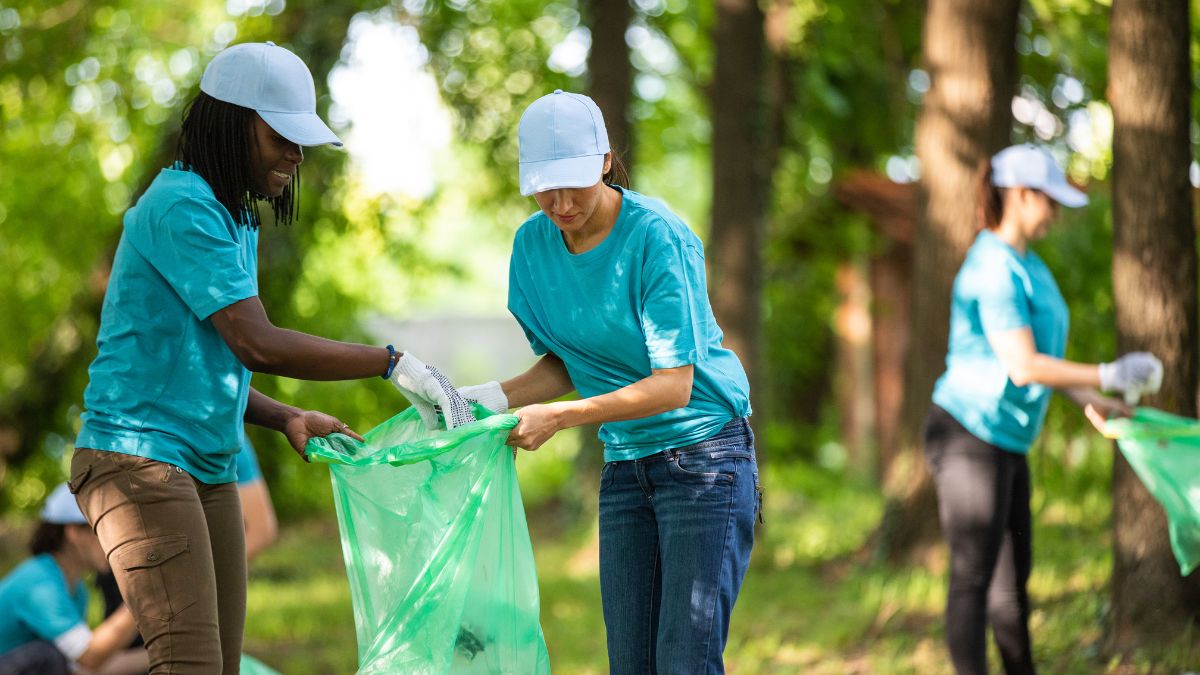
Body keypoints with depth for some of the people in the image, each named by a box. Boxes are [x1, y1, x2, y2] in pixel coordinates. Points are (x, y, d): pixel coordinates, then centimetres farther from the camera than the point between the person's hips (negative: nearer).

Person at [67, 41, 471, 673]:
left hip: (208, 472, 10)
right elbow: (256, 345, -21)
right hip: (140, 456, -10)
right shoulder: (183, 207, -13)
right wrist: (393, 363, -16)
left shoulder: (234, 219, 18)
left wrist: (288, 420, 6)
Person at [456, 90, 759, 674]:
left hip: (704, 453, -6)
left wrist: (559, 417, -27)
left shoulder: (657, 236, -18)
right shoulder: (533, 244, 2)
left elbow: (674, 385, -20)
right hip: (624, 465, 6)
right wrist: (492, 399, -6)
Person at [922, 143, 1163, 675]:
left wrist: (1089, 401, 16)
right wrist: (1108, 377, -16)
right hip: (970, 436, -10)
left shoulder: (1023, 263, 12)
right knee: (974, 575, -6)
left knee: (1014, 571, 16)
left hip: (1005, 441, 10)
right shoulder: (994, 269, -20)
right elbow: (1022, 367, -24)